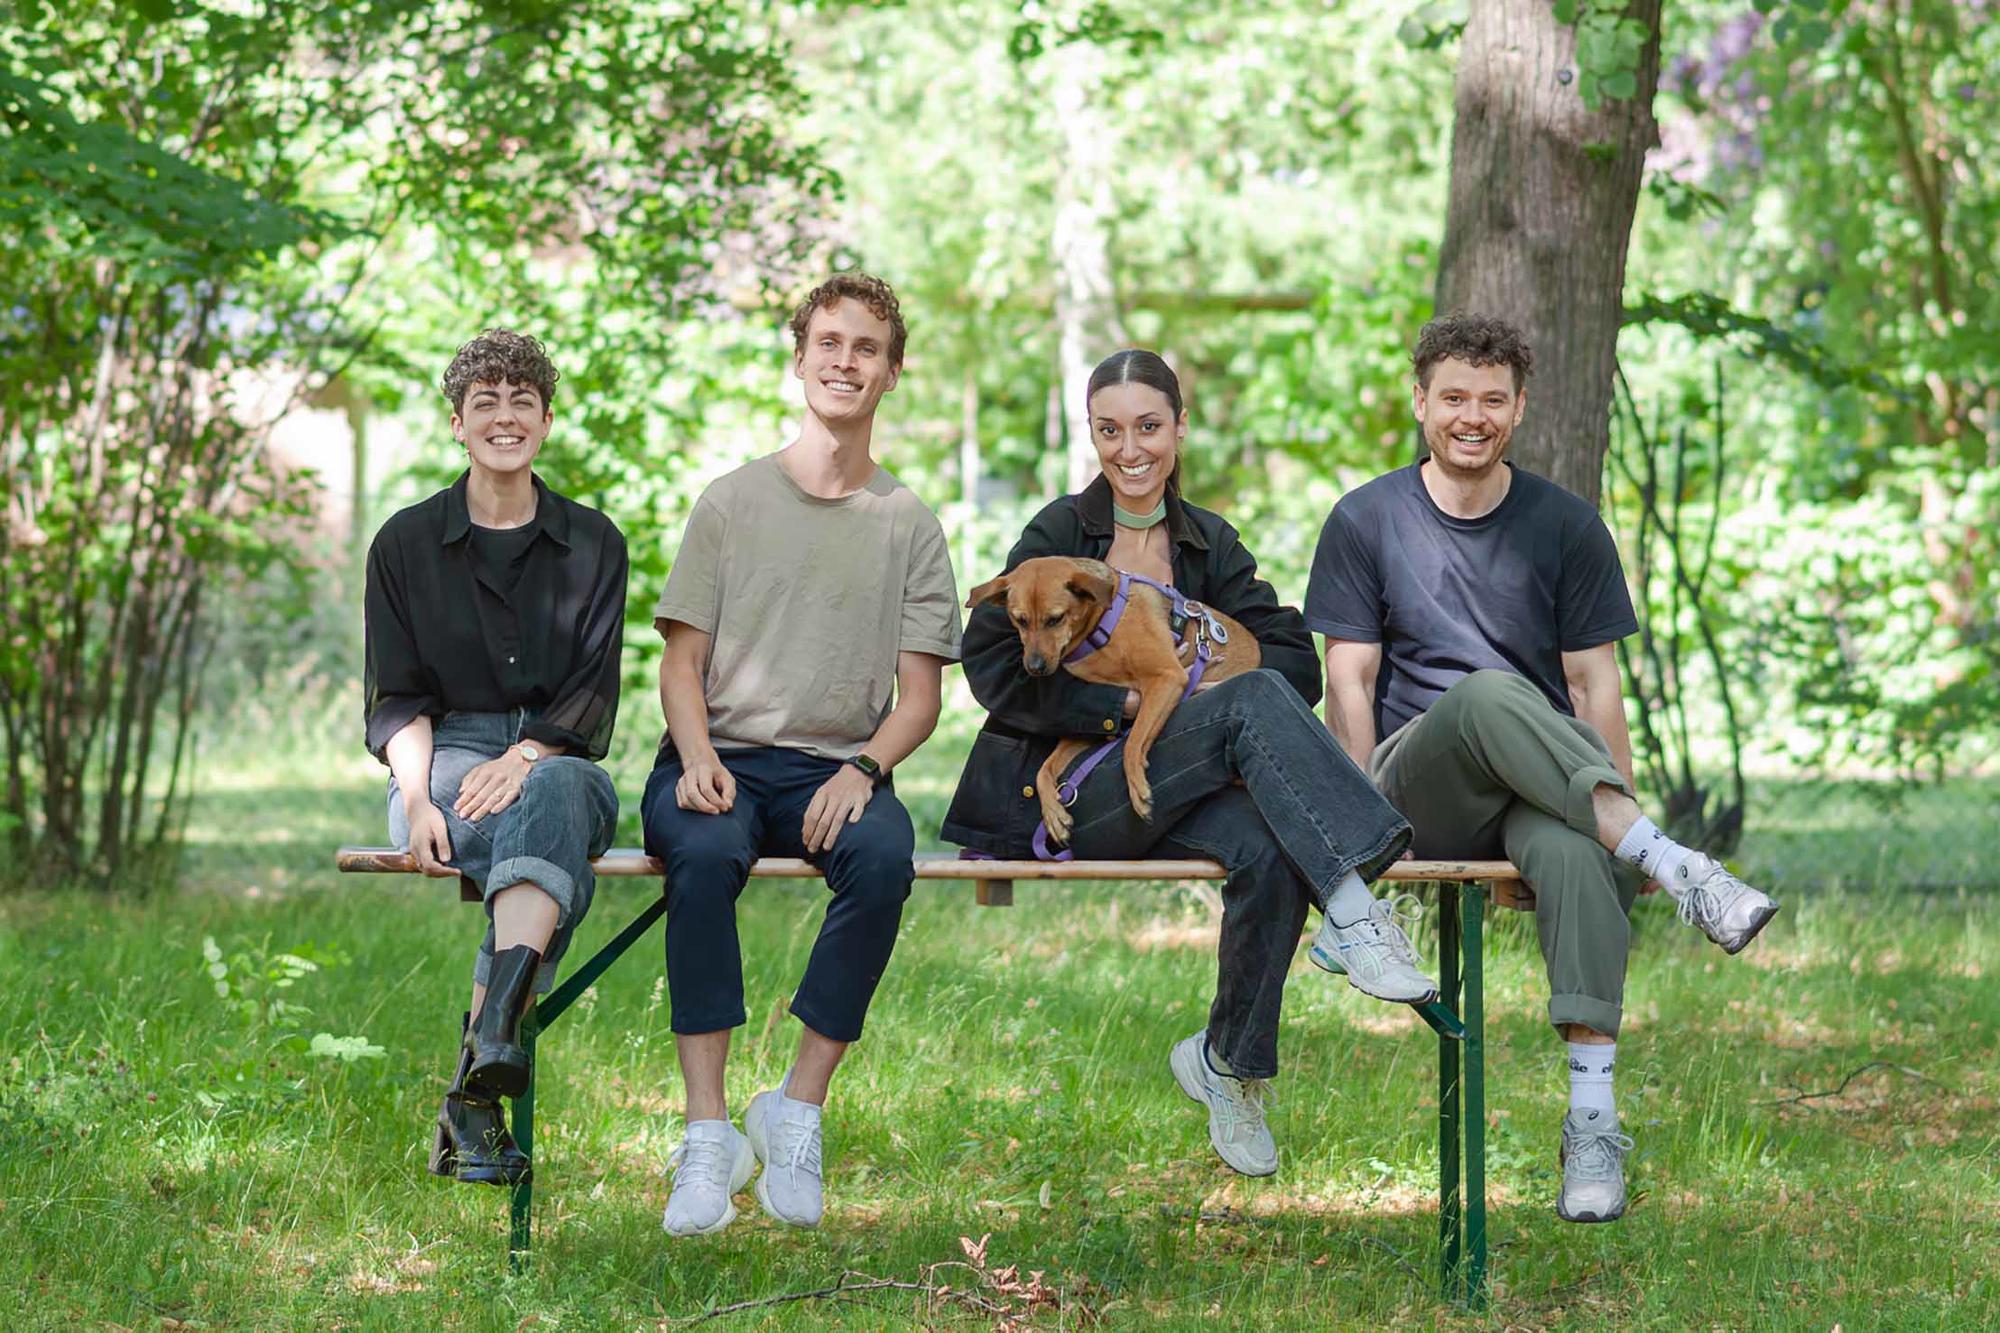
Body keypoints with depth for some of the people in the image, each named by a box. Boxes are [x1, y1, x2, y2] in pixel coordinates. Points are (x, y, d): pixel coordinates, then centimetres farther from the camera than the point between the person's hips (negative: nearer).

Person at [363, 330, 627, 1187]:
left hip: (556, 759, 0)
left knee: (554, 793, -40)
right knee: (554, 838, -37)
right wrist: (417, 797, -15)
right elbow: (396, 700, 6)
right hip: (447, 756, 0)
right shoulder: (406, 544, 12)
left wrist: (521, 760, -17)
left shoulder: (592, 544, 13)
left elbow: (593, 695, 4)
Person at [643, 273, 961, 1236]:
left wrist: (863, 769, -13)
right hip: (722, 759, 0)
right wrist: (696, 757, -13)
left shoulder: (909, 527, 14)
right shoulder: (732, 503, 13)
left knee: (883, 857, -35)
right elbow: (680, 662, 8)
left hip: (839, 769, 1)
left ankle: (798, 1109, -23)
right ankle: (708, 1131, -34)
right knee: (704, 853, -36)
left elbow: (920, 695, 8)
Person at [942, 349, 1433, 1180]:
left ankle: (1228, 1063, -10)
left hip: (1169, 796, 4)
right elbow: (991, 668, -8)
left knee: (1270, 848, -30)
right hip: (1059, 788, -4)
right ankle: (1355, 912, -40)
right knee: (1255, 699, -28)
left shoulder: (1208, 544, 15)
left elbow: (1296, 659, 4)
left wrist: (1198, 697, -15)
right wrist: (1129, 703, -17)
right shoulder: (1060, 532, 3)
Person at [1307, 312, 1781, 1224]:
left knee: (1576, 853, -38)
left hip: (1547, 793, 1)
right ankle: (1676, 868, -44)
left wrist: (1620, 805, -4)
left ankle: (1592, 1120, -43)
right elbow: (1350, 679, 5)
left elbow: (1593, 684, 10)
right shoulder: (1366, 522, 11)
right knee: (1490, 694, -37)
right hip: (1419, 788, -1)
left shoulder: (1565, 526, 13)